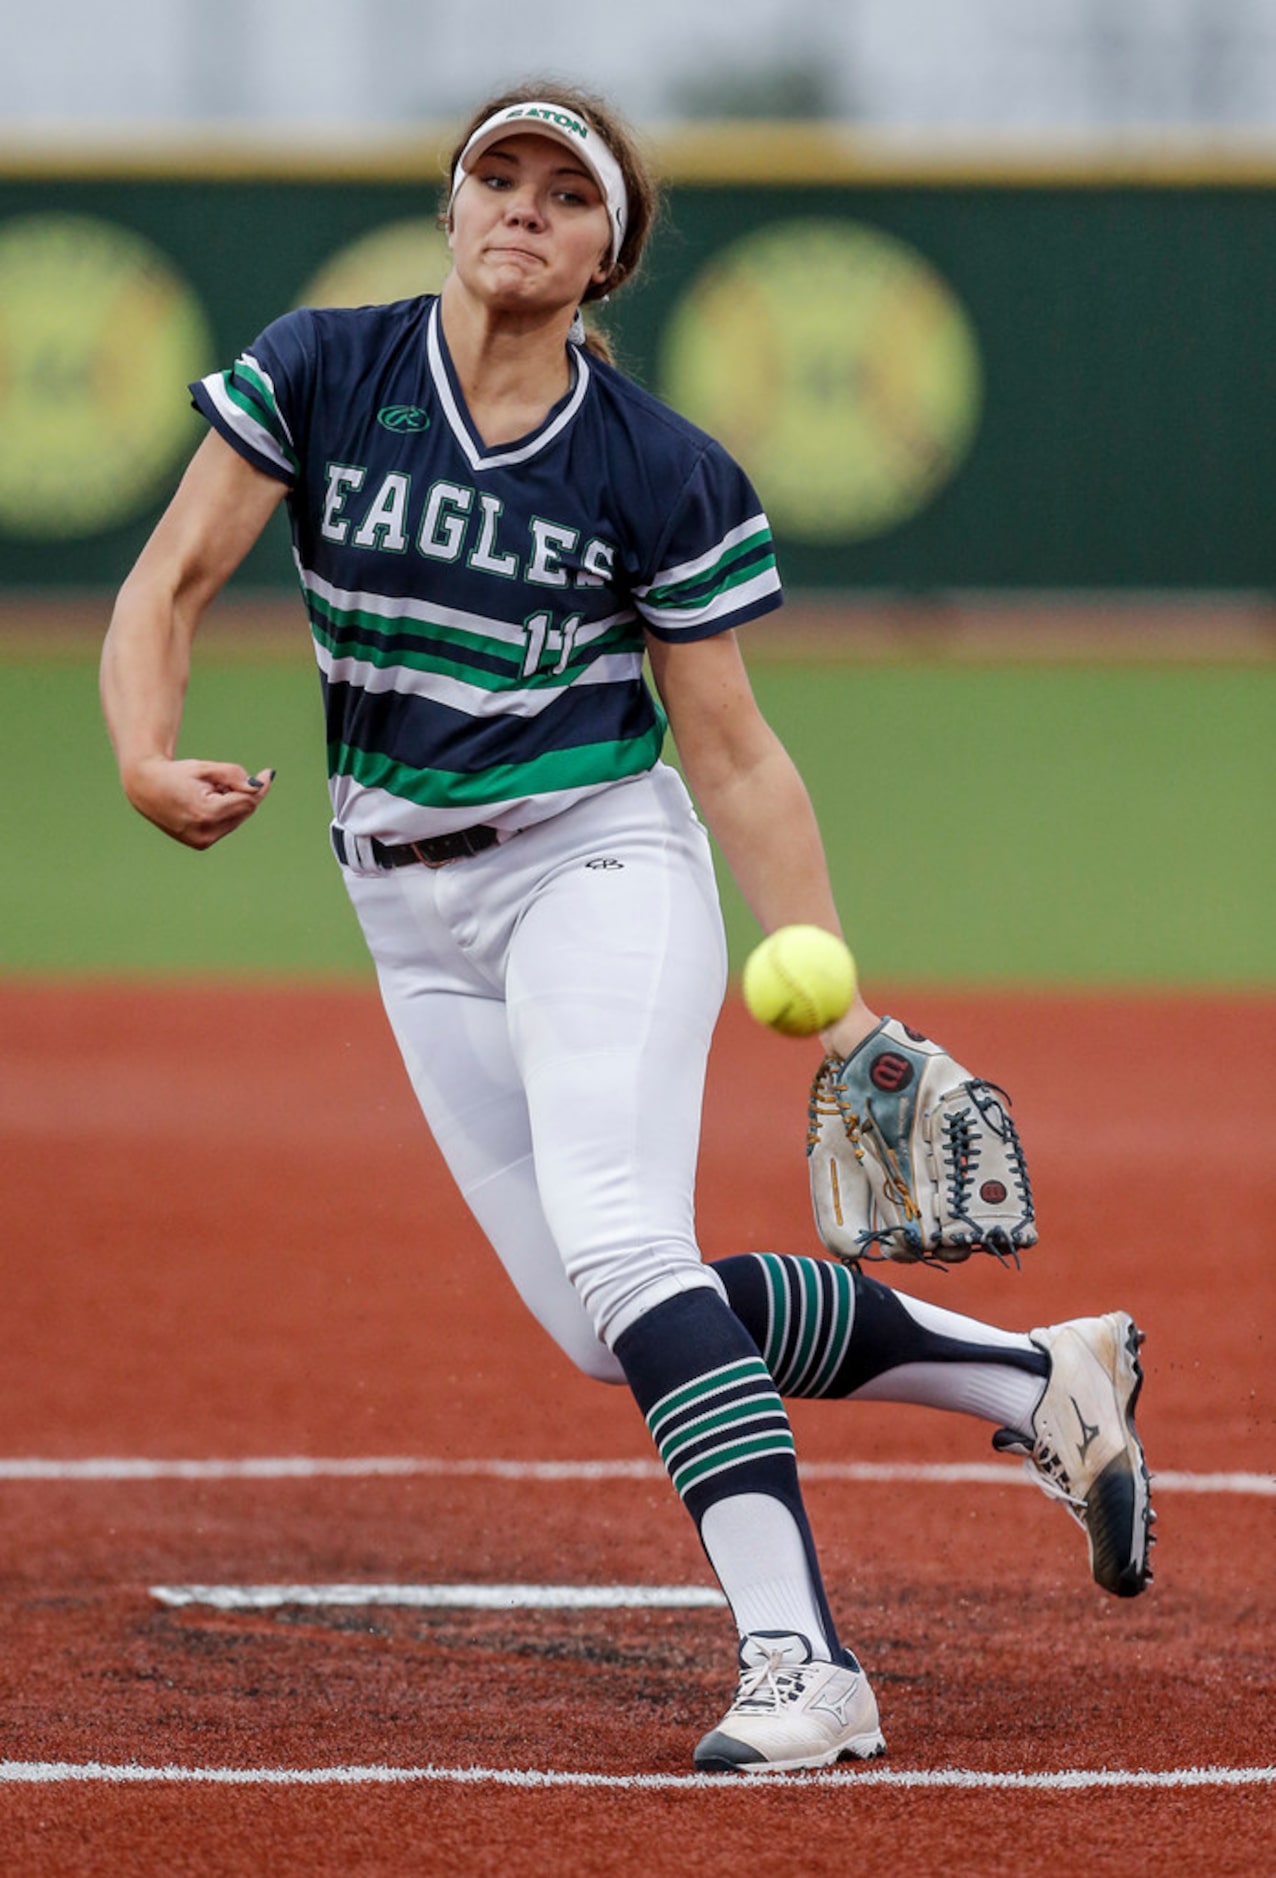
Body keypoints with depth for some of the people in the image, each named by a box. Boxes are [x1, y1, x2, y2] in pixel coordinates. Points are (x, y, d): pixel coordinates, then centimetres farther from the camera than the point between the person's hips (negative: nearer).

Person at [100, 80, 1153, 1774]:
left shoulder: (661, 472, -7)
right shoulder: (320, 374, -2)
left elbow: (735, 758, -2)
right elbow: (171, 582, -3)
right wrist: (149, 757, -24)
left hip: (597, 858, -4)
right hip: (410, 905, 4)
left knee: (616, 1253, -26)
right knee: (610, 1323, 2)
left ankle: (802, 1670, -30)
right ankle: (1034, 1377, 17)